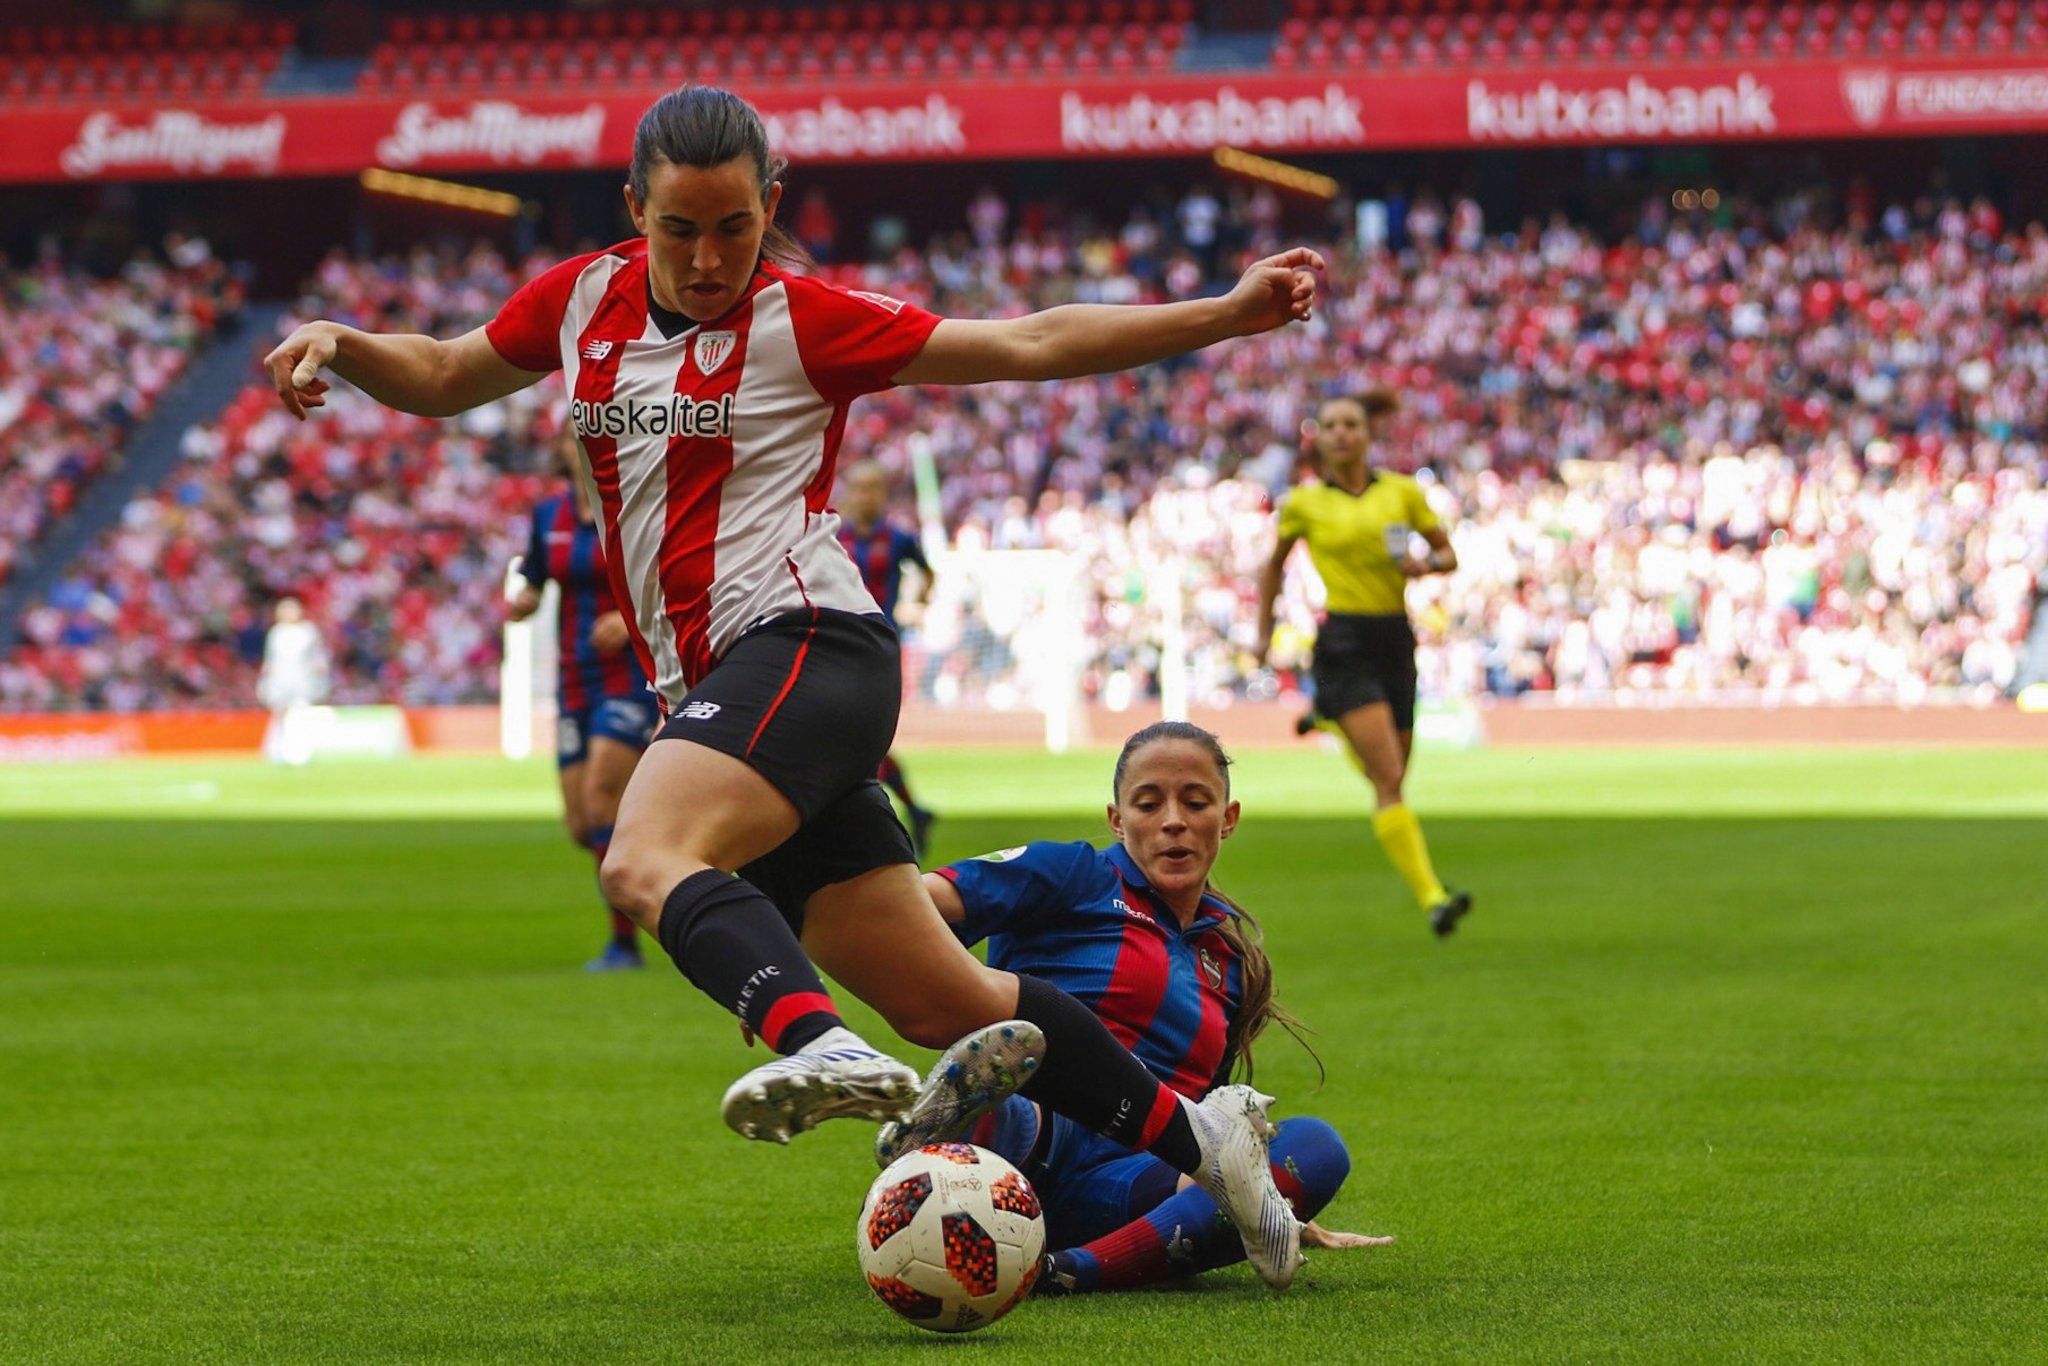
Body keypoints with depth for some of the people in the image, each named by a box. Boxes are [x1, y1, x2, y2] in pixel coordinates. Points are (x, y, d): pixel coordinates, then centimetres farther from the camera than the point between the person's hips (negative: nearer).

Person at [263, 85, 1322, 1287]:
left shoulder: (806, 320, 0)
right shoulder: (584, 300, 15)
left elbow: (1031, 345, 1)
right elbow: (442, 379, 30)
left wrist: (1227, 314, -5)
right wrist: (339, 345, 9)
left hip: (805, 645, -7)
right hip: (722, 690, 7)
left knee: (646, 864, -35)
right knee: (944, 1001, 5)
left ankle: (821, 1046, -58)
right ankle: (1199, 1135, 14)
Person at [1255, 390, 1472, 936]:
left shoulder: (1402, 491, 6)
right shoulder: (1304, 503, 2)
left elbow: (1449, 553, 14)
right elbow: (1274, 565, 19)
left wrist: (1427, 564, -8)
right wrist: (1264, 632, 18)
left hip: (1395, 639, 4)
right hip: (1344, 643, -4)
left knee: (1391, 776, 13)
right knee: (1389, 779, -17)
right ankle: (1431, 896, -22)